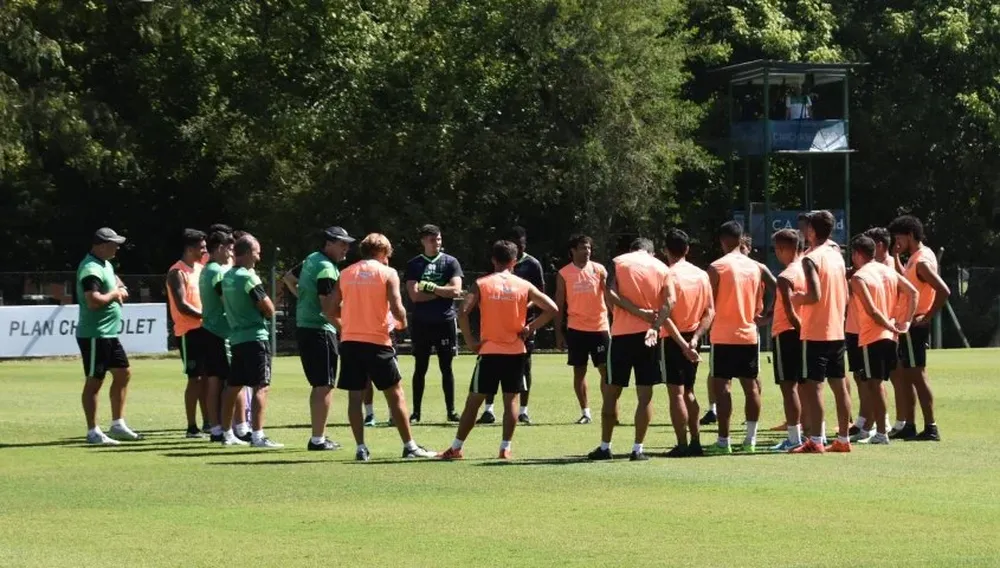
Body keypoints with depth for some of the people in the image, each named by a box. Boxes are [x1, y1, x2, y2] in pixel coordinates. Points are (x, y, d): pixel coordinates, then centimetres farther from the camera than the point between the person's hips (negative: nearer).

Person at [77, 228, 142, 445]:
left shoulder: (106, 264, 13)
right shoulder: (91, 269, -19)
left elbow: (114, 280, 31)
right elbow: (94, 301, -30)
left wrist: (119, 289, 8)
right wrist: (114, 293, -13)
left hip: (109, 333, 10)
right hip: (94, 335, -10)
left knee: (123, 373, 15)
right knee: (94, 382, -5)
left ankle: (118, 425, 22)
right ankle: (93, 432, 0)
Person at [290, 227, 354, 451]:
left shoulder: (310, 260, 12)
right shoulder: (327, 268, -16)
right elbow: (328, 308, -22)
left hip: (302, 329, 10)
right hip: (320, 330, -10)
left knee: (318, 385, 16)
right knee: (325, 386, -6)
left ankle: (318, 436, 19)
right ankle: (318, 439, -8)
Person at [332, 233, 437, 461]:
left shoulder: (345, 274, 9)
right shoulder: (388, 273, -2)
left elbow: (334, 310, 8)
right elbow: (396, 308, -11)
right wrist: (402, 322, 9)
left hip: (350, 341, 3)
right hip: (377, 341, -3)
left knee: (355, 395, 7)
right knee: (395, 394, 5)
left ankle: (361, 448, 3)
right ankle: (409, 446, 6)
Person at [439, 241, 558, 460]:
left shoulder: (482, 285, -2)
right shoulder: (524, 286, 2)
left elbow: (463, 313, -13)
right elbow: (552, 309, 1)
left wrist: (470, 341, -5)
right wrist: (529, 328, 5)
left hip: (489, 351, -1)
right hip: (516, 351, 1)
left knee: (474, 401, 4)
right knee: (511, 400, 9)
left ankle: (456, 448, 7)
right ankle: (506, 448, 4)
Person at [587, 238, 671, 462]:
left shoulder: (618, 263, 5)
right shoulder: (662, 268, 8)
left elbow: (611, 294, -11)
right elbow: (669, 303, -6)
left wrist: (639, 312, -11)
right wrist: (654, 326, -13)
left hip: (622, 334, -1)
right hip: (648, 334, 1)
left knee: (611, 391, 10)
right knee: (645, 395, 5)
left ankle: (605, 447, 12)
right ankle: (638, 449, 2)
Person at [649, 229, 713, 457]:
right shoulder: (702, 275, 5)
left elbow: (665, 314, -19)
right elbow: (710, 312, 2)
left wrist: (682, 343, -18)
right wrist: (695, 338, -5)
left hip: (673, 339, -6)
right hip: (692, 338, 6)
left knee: (676, 393, -4)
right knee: (688, 391, 16)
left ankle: (682, 445, -6)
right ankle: (695, 442, 16)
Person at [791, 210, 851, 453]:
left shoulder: (811, 259, -13)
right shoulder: (837, 256, 11)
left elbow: (815, 295, -21)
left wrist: (798, 299, -5)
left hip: (816, 333, -8)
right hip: (838, 331, 8)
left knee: (812, 386, -6)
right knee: (839, 386, 10)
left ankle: (815, 441, -10)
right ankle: (843, 439, 13)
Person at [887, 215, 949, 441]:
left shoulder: (922, 261, -18)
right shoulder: (917, 257, 11)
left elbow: (944, 291, -26)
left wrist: (927, 317, -21)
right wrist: (895, 257, 14)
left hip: (914, 326, -10)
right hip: (908, 324, 10)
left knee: (917, 374, -8)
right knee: (906, 375, 14)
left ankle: (931, 428, -8)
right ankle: (909, 426, 19)